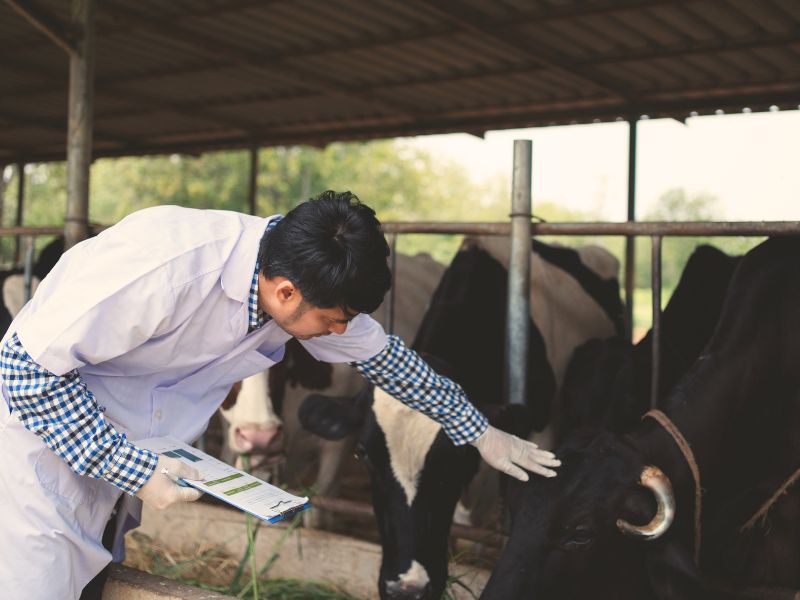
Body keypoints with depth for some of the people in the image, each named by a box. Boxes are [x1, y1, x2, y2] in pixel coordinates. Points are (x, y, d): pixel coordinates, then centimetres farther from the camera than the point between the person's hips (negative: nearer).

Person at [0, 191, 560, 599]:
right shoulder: (167, 266, -36)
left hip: (115, 451, 6)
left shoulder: (314, 291, -13)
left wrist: (480, 431, 11)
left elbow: (386, 356, 5)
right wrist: (135, 469, -27)